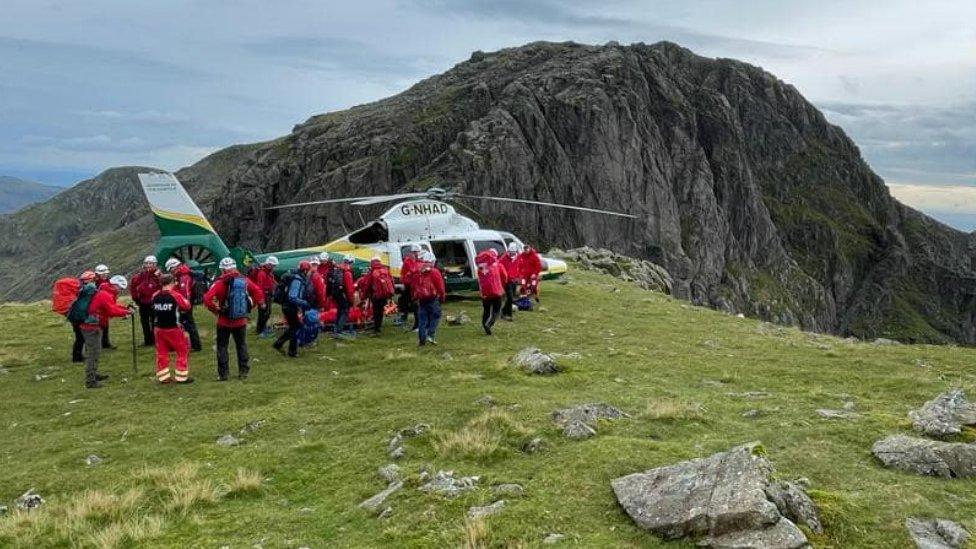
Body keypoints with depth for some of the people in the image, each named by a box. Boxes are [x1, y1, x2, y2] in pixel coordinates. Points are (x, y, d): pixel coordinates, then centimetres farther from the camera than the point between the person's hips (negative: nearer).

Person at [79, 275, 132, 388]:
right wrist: (126, 312, -14)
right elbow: (113, 311, -26)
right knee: (94, 353, -9)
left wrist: (124, 309, 3)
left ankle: (93, 374, 34)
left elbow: (113, 307, 16)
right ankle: (90, 381, -8)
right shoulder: (105, 295, -17)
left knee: (96, 352, 22)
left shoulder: (105, 293, 15)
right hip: (92, 327, -11)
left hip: (92, 326, 11)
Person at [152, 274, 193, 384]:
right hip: (174, 329, -5)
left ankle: (163, 377, 17)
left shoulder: (155, 296, 0)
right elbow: (187, 307, -5)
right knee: (182, 351, 7)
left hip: (159, 328, 5)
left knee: (161, 353, 12)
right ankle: (182, 377, 8)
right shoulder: (176, 295, -15)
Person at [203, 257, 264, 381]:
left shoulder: (221, 282, -12)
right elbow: (258, 292, 5)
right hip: (241, 320, 3)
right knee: (242, 345, 16)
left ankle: (223, 374, 8)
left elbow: (207, 298, -21)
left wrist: (215, 310, -7)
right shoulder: (244, 280, -1)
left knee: (222, 346, 9)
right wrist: (251, 306, 9)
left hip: (224, 321, -3)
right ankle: (243, 372, 18)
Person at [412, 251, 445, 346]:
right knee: (434, 317, 7)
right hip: (432, 299, -4)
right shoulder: (434, 272, -9)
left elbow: (413, 286, 11)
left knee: (422, 319, 8)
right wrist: (442, 296, 3)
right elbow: (440, 286, -8)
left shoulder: (416, 273, 5)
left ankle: (422, 339, 8)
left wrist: (414, 297, 21)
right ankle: (430, 335, -8)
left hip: (421, 299, 4)